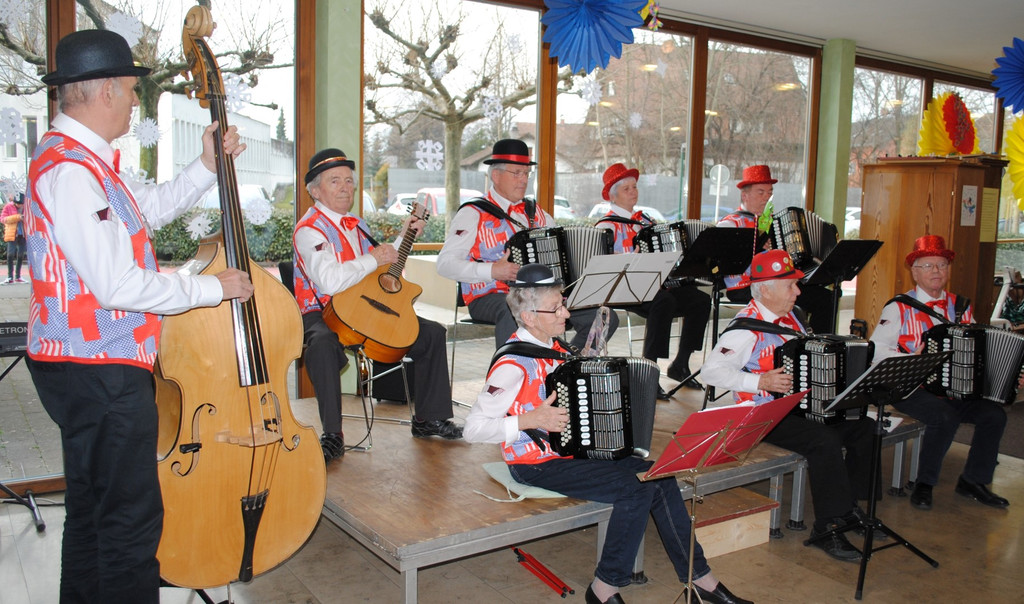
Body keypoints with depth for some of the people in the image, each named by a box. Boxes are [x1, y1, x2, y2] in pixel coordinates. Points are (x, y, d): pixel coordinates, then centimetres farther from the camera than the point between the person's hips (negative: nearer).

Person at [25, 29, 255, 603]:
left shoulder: (81, 158, 13)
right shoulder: (72, 171, -21)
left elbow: (154, 206, 25)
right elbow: (118, 286, -25)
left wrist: (208, 165, 15)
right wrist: (212, 288, -15)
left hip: (88, 367, 11)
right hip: (100, 372, -11)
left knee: (94, 509, 22)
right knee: (132, 519, -4)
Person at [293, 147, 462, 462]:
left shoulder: (357, 225, 15)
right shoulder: (309, 229, -12)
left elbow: (385, 268, 27)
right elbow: (329, 282, -30)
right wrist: (373, 259, -19)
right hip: (322, 315, -8)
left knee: (432, 333, 3)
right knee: (322, 343, -42)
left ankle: (428, 418, 13)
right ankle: (332, 435, -30)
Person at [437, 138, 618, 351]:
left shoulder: (535, 213, 19)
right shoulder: (473, 214, 0)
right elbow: (445, 263, -10)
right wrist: (491, 270, -22)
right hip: (490, 299, -6)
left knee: (606, 317, -8)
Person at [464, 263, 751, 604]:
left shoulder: (554, 345, 8)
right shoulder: (513, 364, -19)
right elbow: (473, 429, -22)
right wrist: (531, 420, -27)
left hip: (574, 448, 8)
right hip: (536, 464, -8)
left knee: (660, 477, -5)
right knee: (635, 490, -20)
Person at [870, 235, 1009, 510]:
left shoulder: (961, 307, 13)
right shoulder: (899, 308, -3)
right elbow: (876, 350, -12)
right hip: (911, 389, -5)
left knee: (994, 414, -14)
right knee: (945, 416, -30)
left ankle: (973, 480, 6)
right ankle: (924, 484, -10)